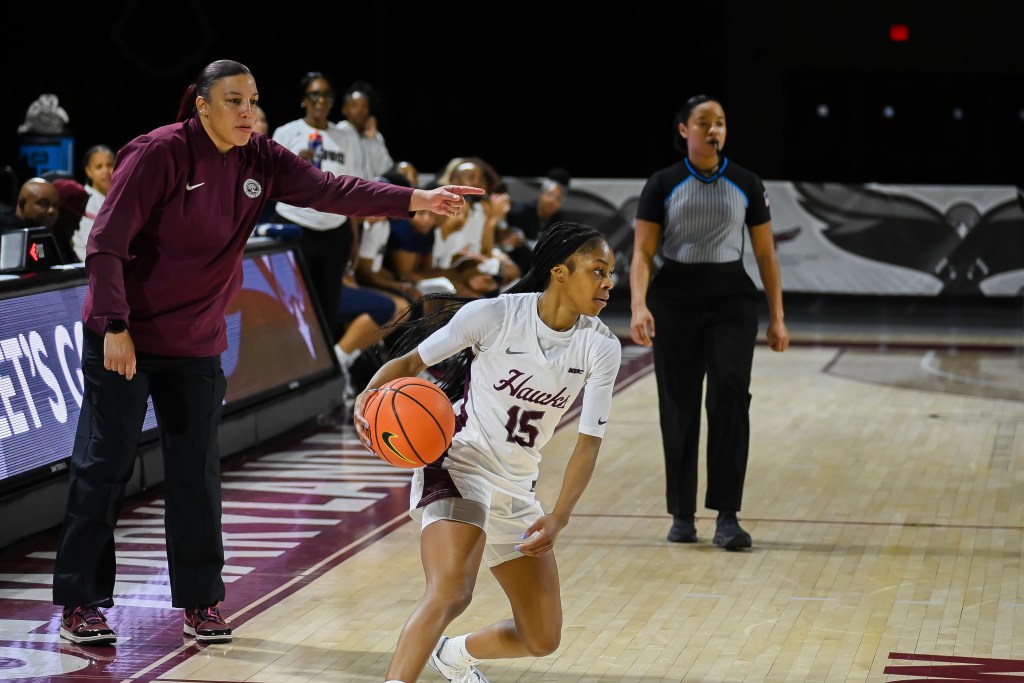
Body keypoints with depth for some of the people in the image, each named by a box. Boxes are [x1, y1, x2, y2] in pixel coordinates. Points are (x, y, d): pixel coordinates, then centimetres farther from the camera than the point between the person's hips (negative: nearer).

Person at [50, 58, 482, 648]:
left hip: (197, 345, 5)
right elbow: (106, 245, -15)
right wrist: (114, 327, -20)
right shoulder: (160, 154, -16)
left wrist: (418, 199, -23)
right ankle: (80, 604, 7)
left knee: (198, 473, 6)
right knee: (105, 466, -1)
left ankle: (201, 601, 16)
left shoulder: (260, 161, 0)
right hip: (124, 339, -5)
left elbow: (330, 190, -11)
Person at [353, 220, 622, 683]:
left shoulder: (601, 348, -5)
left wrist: (558, 517, -18)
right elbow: (411, 361, -7)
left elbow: (588, 443, -5)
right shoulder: (494, 315, -15)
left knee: (542, 640, 13)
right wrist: (370, 396, -28)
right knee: (451, 592, -33)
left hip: (516, 488, 6)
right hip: (458, 466, -6)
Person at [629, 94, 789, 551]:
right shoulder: (662, 186, 2)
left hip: (731, 299, 0)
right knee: (678, 407, 2)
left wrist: (776, 317, 4)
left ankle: (727, 518, -15)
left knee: (729, 394, -16)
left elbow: (766, 255, 9)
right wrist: (639, 306, -19)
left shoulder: (746, 186, 5)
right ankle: (682, 515, 16)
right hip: (674, 299, 0)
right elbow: (643, 254, -3)